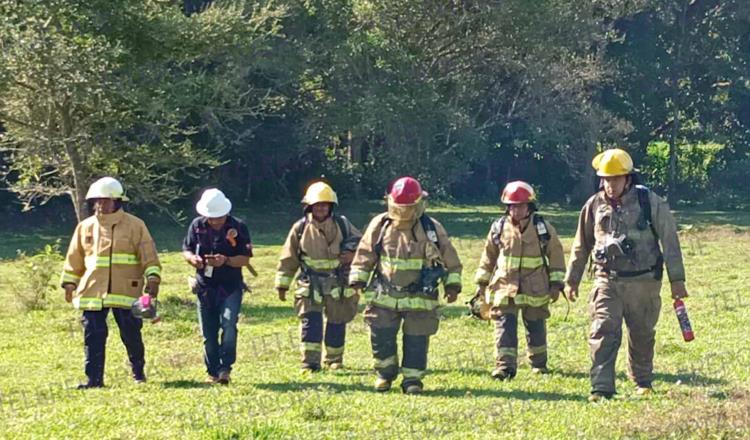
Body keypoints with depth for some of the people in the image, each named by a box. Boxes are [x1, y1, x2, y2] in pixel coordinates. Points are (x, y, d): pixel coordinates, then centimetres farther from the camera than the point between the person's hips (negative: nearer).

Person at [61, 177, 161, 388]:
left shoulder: (135, 226, 1)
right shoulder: (85, 227, 11)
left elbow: (149, 256, -2)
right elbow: (74, 259, 18)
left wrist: (153, 278, -14)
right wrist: (69, 283, 14)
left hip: (126, 291, -2)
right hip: (92, 291, 2)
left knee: (132, 335, 5)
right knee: (93, 337, -3)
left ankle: (138, 372, 26)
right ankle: (94, 379, 1)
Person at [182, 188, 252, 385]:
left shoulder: (238, 227, -6)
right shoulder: (197, 225, 1)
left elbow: (245, 258, -6)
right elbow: (186, 250, 8)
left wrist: (226, 261, -24)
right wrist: (193, 258, -16)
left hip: (230, 286, -3)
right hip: (205, 286, 3)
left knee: (228, 325, -20)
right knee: (208, 334, 6)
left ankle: (225, 368, -11)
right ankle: (213, 372, 17)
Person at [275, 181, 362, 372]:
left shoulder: (342, 224, 1)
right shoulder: (300, 228, 0)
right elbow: (288, 258, 5)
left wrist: (352, 253, -10)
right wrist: (282, 284, 5)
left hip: (339, 283, 1)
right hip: (311, 283, -1)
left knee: (337, 321, 9)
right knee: (310, 321, -12)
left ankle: (334, 360, 24)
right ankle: (310, 362, -12)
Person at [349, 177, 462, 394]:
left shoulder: (431, 228, -2)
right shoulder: (380, 225, 2)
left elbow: (449, 259, 6)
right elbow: (364, 254, 9)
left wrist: (452, 284, -1)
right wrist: (357, 279, 1)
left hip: (419, 299, -1)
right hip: (384, 296, 1)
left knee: (416, 340, 0)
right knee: (381, 337, 0)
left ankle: (412, 379, 12)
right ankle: (385, 372, 21)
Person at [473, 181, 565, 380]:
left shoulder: (543, 228, -1)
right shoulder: (499, 228, 2)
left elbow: (556, 255, 5)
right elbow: (488, 256, 13)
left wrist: (556, 283, 0)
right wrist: (481, 282, 14)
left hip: (535, 290, 0)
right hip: (505, 287, 0)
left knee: (536, 327, 11)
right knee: (505, 326, -10)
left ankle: (539, 364, 28)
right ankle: (505, 366, -13)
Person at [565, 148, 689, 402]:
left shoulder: (650, 203, -5)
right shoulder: (595, 206, 4)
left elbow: (670, 241, -1)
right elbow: (581, 246, 16)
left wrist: (677, 280, -3)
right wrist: (571, 280, 19)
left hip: (643, 282, -1)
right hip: (607, 282, 1)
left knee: (642, 335, 10)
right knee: (603, 334, -11)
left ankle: (643, 382, 30)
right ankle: (601, 389, -13)